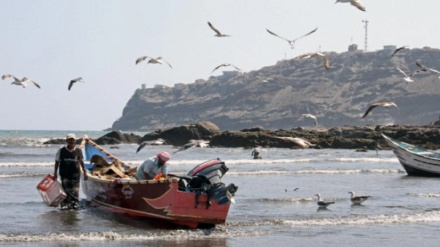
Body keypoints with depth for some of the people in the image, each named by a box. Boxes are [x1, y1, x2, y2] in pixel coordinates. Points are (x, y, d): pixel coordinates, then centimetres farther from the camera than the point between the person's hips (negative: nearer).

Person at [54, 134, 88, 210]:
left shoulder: (78, 151, 1)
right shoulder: (61, 151, -2)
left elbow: (81, 162, 11)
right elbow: (57, 162, 6)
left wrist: (85, 172, 10)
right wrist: (55, 173, 3)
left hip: (75, 174, 1)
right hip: (64, 174, -1)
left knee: (75, 190, 2)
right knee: (65, 189, -5)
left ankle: (74, 203, 13)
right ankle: (65, 204, 1)